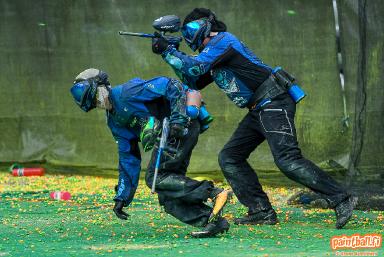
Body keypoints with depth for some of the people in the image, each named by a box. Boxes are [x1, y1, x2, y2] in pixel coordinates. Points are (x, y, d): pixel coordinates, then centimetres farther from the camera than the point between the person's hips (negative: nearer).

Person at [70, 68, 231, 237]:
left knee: (155, 177, -19)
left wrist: (178, 119, -25)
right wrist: (121, 198, 16)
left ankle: (215, 193, -27)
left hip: (184, 123, -9)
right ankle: (211, 220, -14)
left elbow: (171, 86, -16)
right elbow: (128, 157, 20)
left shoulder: (127, 92, -11)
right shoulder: (114, 121, 16)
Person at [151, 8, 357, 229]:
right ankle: (262, 211, 4)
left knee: (288, 160, -22)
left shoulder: (223, 40, -5)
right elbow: (194, 82, 26)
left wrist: (168, 50, -3)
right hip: (259, 110, 10)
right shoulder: (214, 51, 24)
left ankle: (341, 200, -23)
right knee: (230, 158, 8)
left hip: (274, 103, -10)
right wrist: (171, 52, 17)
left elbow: (194, 67, -14)